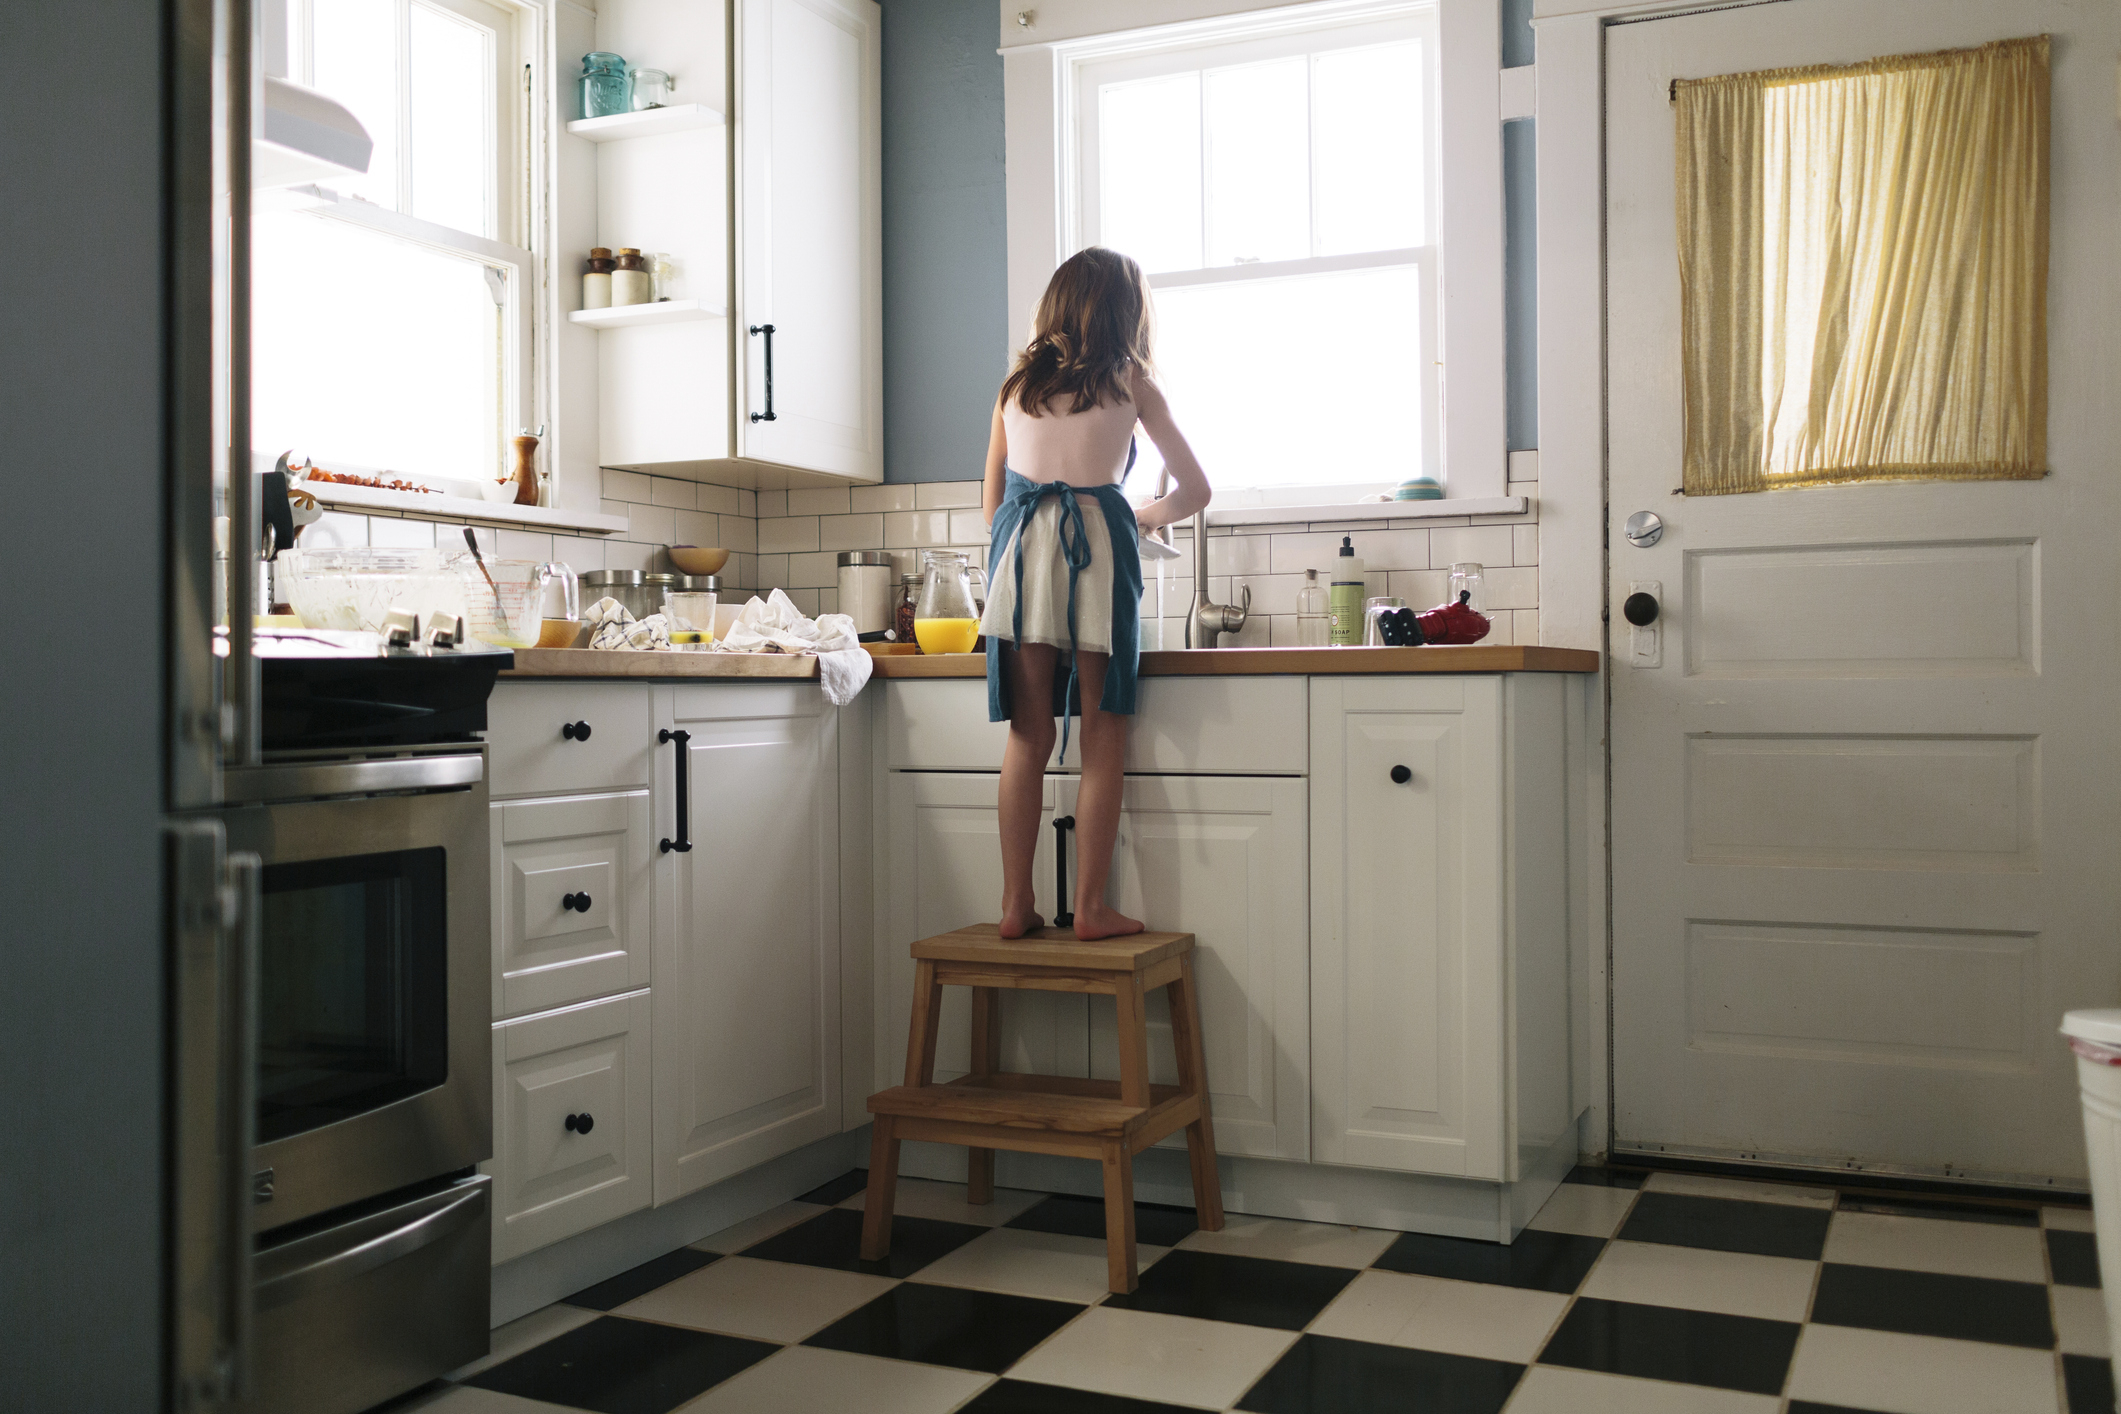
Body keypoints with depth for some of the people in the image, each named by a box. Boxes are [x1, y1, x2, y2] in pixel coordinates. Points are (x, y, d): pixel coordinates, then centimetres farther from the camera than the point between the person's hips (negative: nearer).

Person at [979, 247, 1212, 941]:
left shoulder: (1016, 384, 19)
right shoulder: (1129, 380, 12)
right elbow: (1194, 490, 16)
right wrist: (1144, 516, 34)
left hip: (1020, 546, 3)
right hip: (1098, 544, -3)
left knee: (1029, 736, 5)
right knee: (1102, 738, 1)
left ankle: (1015, 906, 4)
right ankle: (1091, 907, -1)